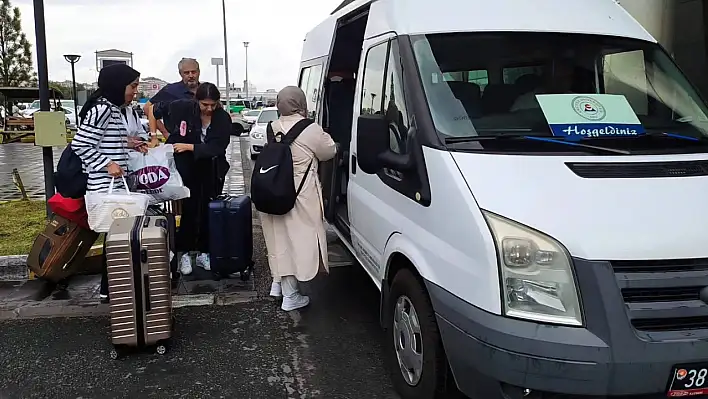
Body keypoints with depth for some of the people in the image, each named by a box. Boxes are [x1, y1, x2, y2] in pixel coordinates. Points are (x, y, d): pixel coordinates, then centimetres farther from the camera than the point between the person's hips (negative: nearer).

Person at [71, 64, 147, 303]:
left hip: (123, 183, 9)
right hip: (105, 186, -9)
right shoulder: (101, 109, -16)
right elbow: (80, 145, -16)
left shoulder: (126, 111, 12)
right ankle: (108, 289, 9)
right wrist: (107, 164, -19)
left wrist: (133, 144, 5)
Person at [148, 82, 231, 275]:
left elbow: (217, 148, -17)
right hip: (187, 168, -1)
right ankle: (185, 254, 10)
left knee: (208, 211, 8)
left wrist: (189, 147, -22)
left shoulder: (223, 118, -12)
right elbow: (152, 110, -1)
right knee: (189, 209, -1)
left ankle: (203, 253, 20)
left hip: (212, 171, 1)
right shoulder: (182, 108, -12)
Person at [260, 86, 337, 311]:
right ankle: (290, 296, 8)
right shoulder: (311, 131, -14)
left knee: (281, 239, 20)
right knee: (295, 240, 2)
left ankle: (278, 283, 33)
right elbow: (329, 152, 0)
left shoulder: (273, 128, 4)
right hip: (299, 196, -6)